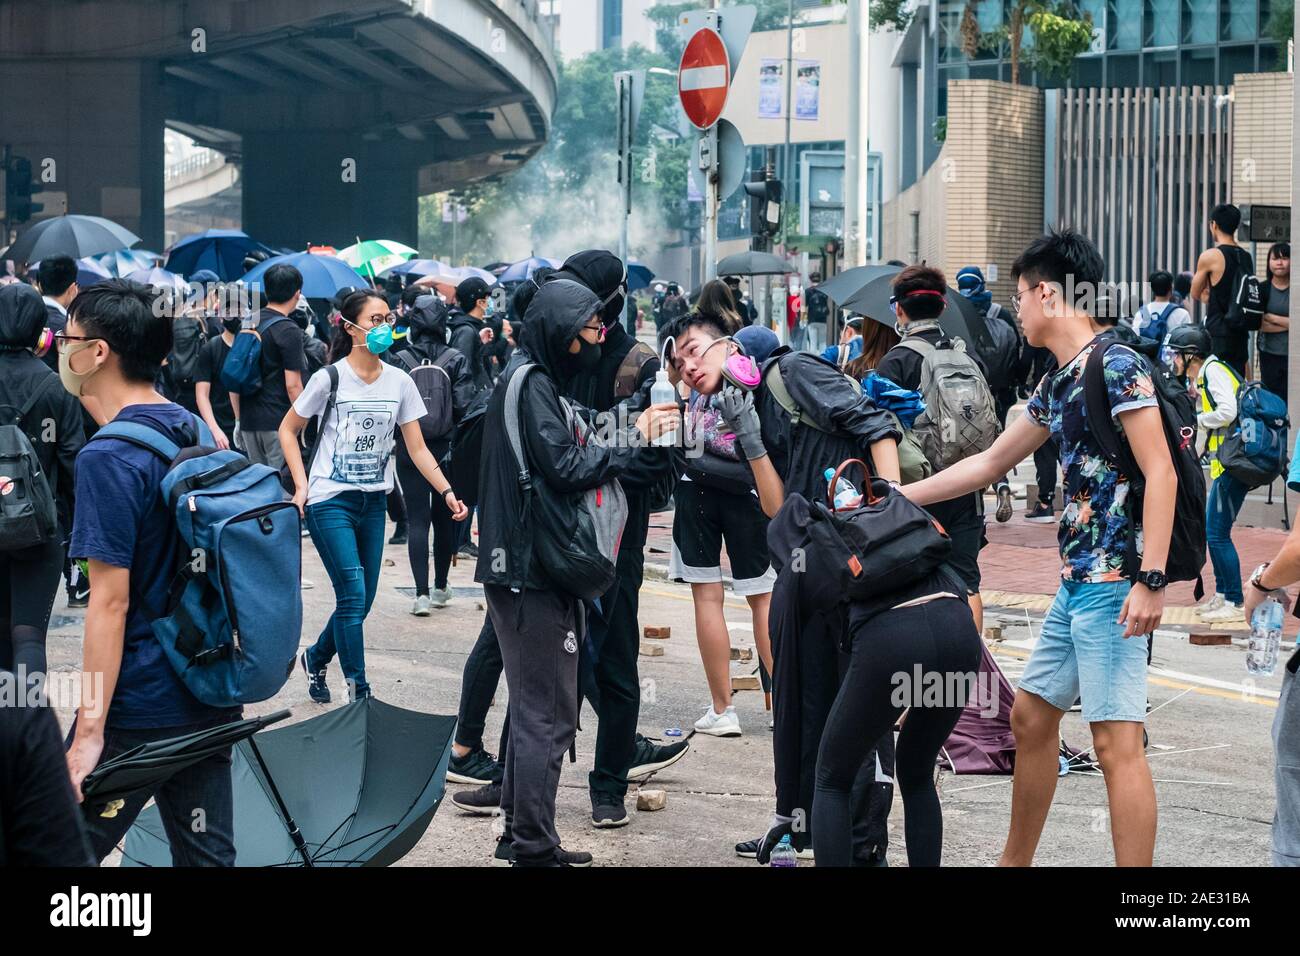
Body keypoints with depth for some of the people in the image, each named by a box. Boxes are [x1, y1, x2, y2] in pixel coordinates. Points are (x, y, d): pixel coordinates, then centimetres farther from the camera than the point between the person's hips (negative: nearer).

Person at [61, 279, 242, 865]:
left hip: (138, 712, -8)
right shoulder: (194, 431, 9)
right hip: (213, 701, 9)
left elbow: (110, 601, -20)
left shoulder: (109, 459, -17)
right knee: (208, 855, 11)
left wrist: (89, 733, -19)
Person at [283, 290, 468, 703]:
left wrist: (447, 492, -7)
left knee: (361, 601, 10)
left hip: (373, 502, 5)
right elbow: (288, 429, 1)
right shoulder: (330, 379, -9)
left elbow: (417, 448, 4)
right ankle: (359, 693, -4)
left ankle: (316, 658, 35)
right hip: (331, 501, -5)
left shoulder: (399, 382, 3)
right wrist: (302, 485, -8)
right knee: (353, 596, -11)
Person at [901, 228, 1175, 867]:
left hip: (1114, 583, -10)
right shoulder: (1058, 384, 17)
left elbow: (1160, 472, -18)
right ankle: (1015, 862, 30)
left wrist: (1152, 580, -24)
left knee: (1116, 739, -11)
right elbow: (990, 463, 27)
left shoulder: (1115, 365, -12)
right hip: (1077, 580, 10)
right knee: (1031, 717, 17)